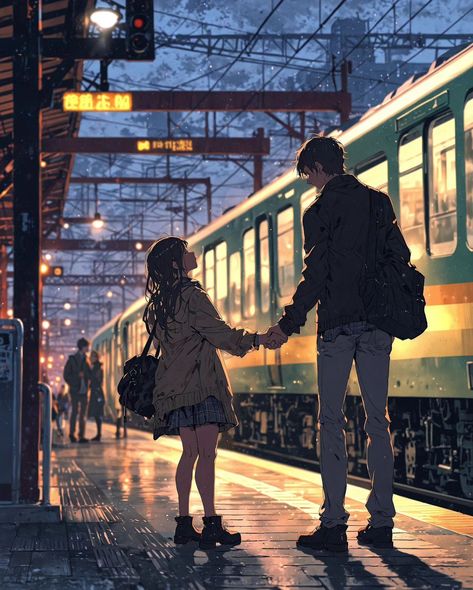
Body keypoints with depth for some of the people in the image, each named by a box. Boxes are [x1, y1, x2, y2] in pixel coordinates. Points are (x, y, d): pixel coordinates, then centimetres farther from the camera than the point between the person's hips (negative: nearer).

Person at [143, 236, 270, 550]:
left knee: (190, 452, 9)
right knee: (207, 453, -10)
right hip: (201, 383, -9)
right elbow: (218, 331, -13)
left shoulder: (159, 302, 16)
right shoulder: (191, 295, -11)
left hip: (175, 387, 9)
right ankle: (212, 524, -14)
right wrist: (256, 340, -6)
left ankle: (184, 523, 8)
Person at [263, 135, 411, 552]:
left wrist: (288, 325, -6)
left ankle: (334, 524, -5)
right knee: (378, 421, 8)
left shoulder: (320, 212, -5)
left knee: (331, 422, 0)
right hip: (378, 323, 5)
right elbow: (402, 256, 14)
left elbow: (315, 277, -11)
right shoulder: (379, 202, 11)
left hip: (338, 323, -5)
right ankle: (381, 521, 7)